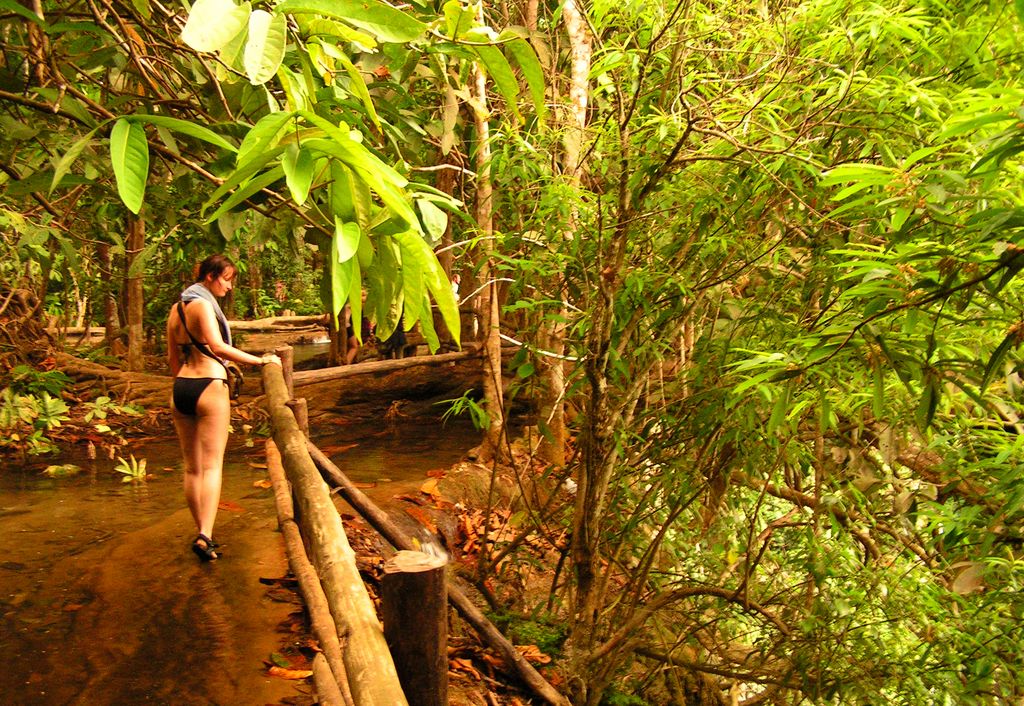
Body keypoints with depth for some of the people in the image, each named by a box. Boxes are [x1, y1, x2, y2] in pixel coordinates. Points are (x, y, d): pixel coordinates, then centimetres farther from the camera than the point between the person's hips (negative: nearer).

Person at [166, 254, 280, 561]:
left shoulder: (176, 308, 16)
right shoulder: (203, 303, -8)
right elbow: (217, 346, -21)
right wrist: (259, 361, -20)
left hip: (181, 387, 8)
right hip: (209, 386, -8)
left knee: (192, 467, 12)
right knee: (212, 464, -8)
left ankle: (202, 534, 20)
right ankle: (205, 535, -19)